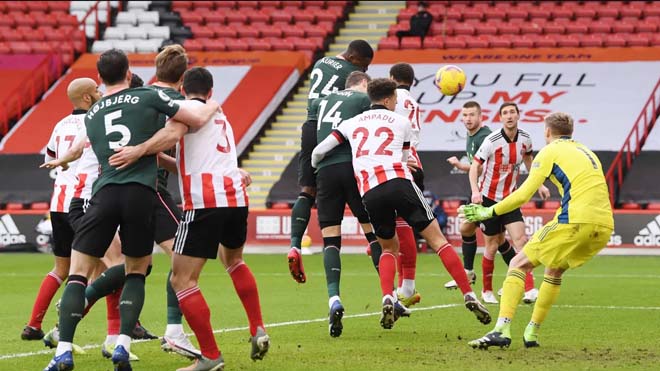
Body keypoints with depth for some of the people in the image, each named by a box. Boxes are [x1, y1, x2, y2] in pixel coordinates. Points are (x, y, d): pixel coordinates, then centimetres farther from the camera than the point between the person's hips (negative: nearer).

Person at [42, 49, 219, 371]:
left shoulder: (91, 116, 19)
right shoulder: (148, 98, 6)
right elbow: (198, 120, 8)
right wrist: (212, 106, 30)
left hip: (105, 194, 1)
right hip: (141, 192, -1)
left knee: (78, 272, 6)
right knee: (136, 272, 16)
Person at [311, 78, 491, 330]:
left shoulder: (353, 123, 23)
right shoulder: (401, 122, 19)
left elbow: (319, 151, 20)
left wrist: (315, 173, 39)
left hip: (369, 193, 3)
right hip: (399, 183, -3)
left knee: (389, 247, 21)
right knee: (436, 238, 2)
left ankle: (387, 300, -4)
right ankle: (469, 295, -6)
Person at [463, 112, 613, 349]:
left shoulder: (550, 152, 7)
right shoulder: (586, 152, 28)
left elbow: (523, 194, -1)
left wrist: (489, 212, 8)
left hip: (576, 222, -7)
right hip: (605, 225, 7)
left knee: (519, 264, 2)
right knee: (555, 270, 28)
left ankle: (502, 329, -14)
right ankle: (532, 334, 24)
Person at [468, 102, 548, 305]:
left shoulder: (525, 139, -3)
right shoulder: (492, 141, -17)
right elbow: (475, 165, -15)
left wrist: (539, 184, 15)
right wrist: (475, 191, -29)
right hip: (489, 198, -3)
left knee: (520, 239, -12)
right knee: (492, 246, 1)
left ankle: (529, 288, -15)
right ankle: (487, 291, 19)